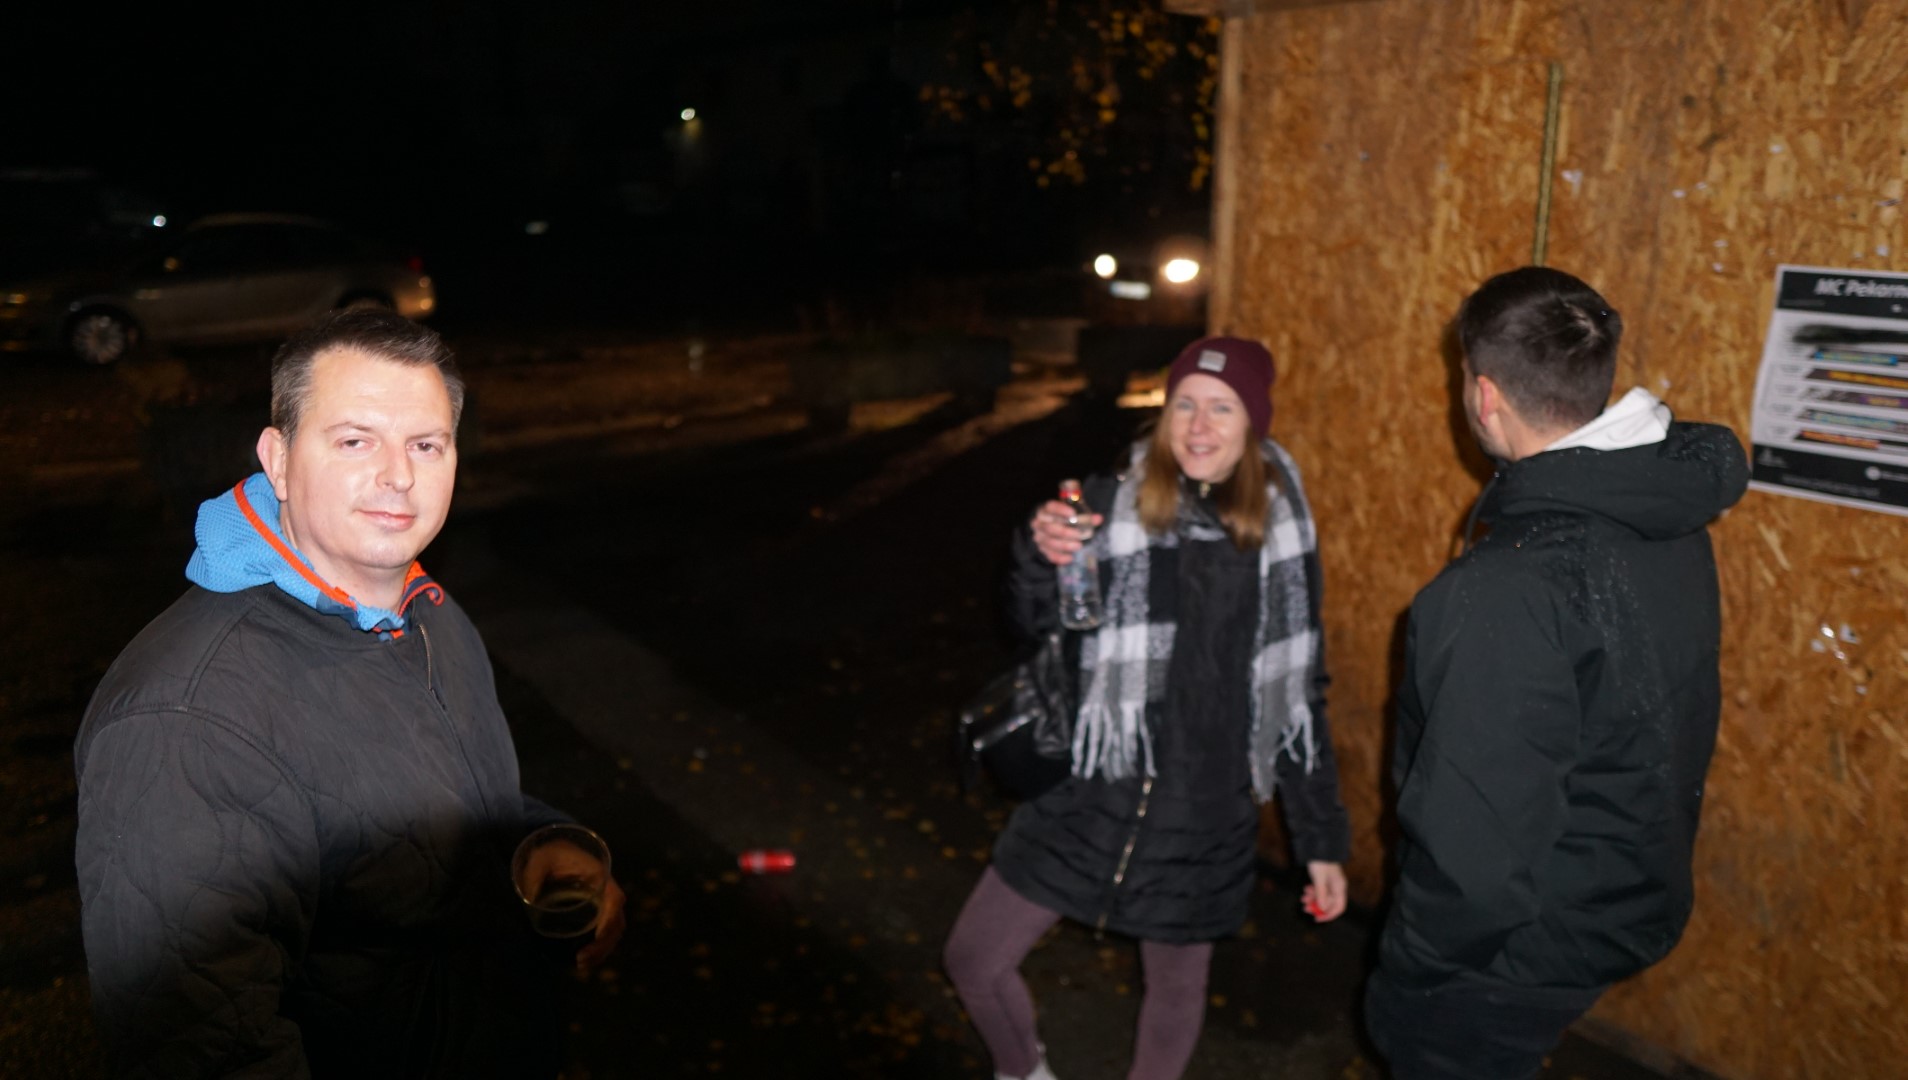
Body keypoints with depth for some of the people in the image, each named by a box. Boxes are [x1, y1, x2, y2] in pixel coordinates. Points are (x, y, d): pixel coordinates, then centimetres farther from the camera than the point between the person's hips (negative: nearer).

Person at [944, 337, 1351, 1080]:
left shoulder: (1280, 532, -3)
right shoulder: (1113, 502, -7)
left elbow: (1296, 695, 4)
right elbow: (1040, 626, -10)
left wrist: (1321, 839, 6)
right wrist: (1041, 556, -32)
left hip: (1204, 810, 1)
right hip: (1093, 789, 0)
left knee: (1177, 986, 16)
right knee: (974, 959, 6)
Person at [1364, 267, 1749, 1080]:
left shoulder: (1506, 594, -34)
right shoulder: (1673, 526, -4)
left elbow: (1476, 843, -31)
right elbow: (1671, 727, 7)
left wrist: (1415, 965, -14)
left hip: (1518, 948, -8)